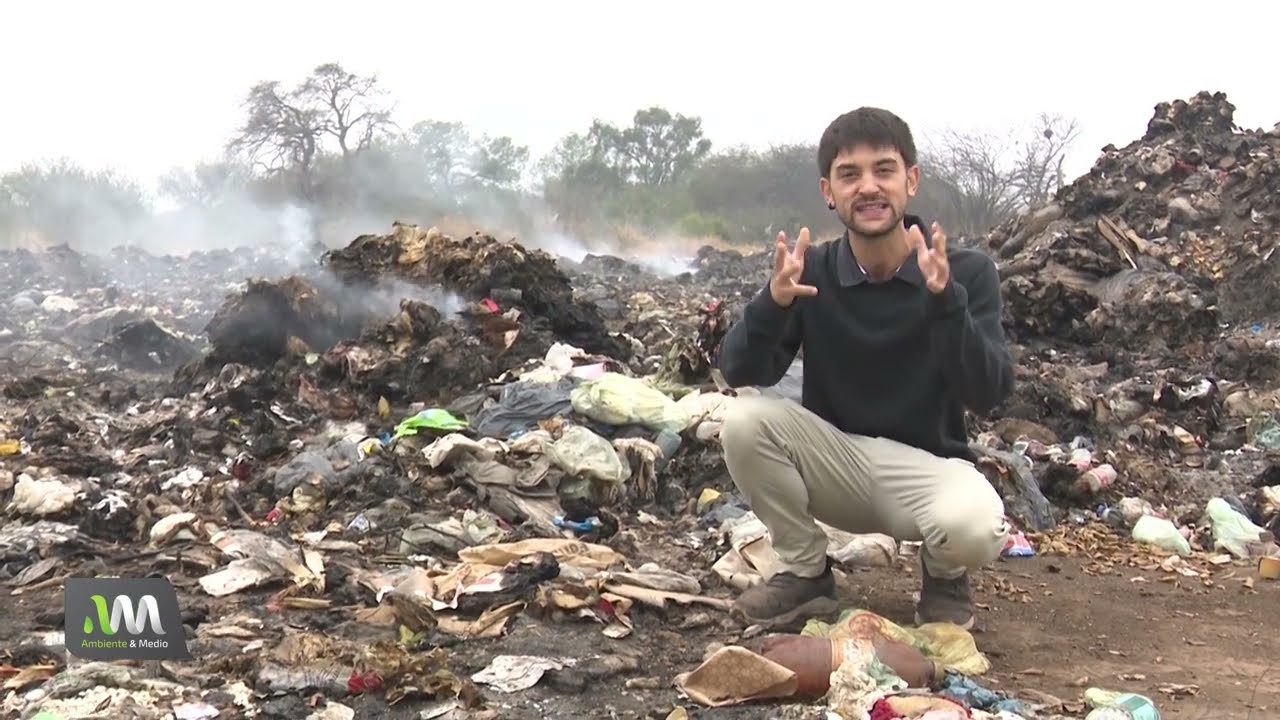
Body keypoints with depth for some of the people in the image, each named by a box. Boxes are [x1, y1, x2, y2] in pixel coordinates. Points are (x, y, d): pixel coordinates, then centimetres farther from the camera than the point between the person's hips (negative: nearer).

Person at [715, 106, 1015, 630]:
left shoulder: (966, 271, -11)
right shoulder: (810, 270, -6)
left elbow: (989, 395, -21)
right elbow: (740, 372, -14)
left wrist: (945, 298, -36)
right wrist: (774, 301, -34)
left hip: (927, 465, -2)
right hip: (835, 459, 2)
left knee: (971, 528, -35)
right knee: (745, 421, -25)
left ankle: (944, 577, 6)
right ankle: (806, 573, -1)